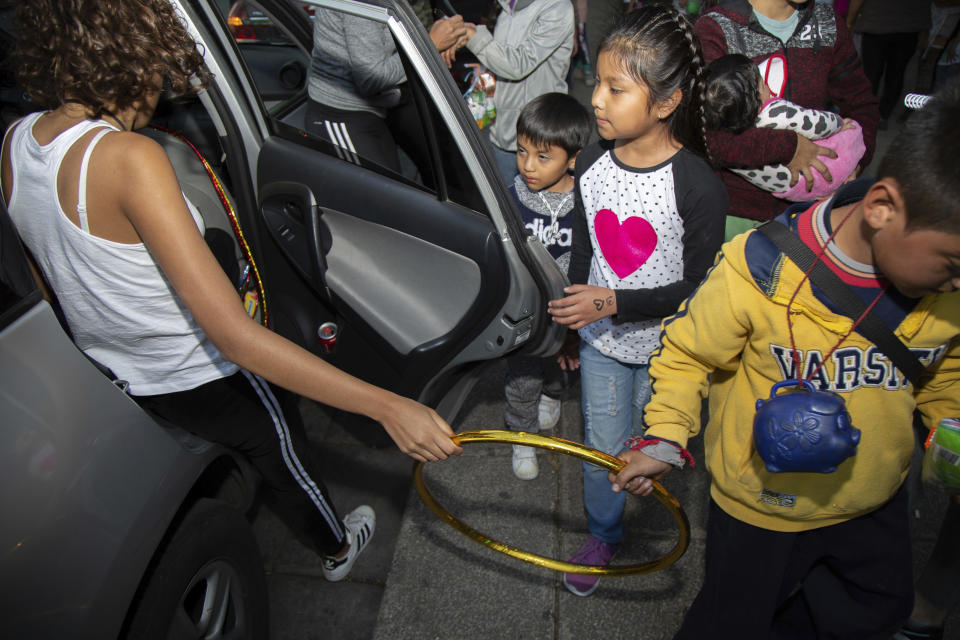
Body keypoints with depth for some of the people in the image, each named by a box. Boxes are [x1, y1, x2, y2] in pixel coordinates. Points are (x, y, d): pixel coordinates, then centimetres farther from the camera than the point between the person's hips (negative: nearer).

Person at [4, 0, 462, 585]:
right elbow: (234, 337, -41)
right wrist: (387, 406, -43)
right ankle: (338, 549, 51)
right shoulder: (129, 158, -35)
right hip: (198, 378, -6)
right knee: (283, 455, 23)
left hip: (115, 374, 6)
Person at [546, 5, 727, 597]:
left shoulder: (700, 187, -24)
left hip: (663, 348, -3)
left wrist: (613, 302, -25)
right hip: (601, 340, 4)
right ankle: (604, 536, 42)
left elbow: (698, 288, -18)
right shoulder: (591, 165, -8)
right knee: (601, 449, 16)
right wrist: (571, 322, 14)